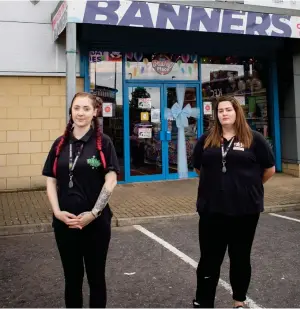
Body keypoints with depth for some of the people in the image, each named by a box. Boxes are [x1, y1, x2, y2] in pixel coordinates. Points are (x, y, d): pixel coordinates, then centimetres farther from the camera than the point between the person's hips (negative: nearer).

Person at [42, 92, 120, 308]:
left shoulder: (103, 142, -4)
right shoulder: (60, 144, 6)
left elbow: (111, 181, -9)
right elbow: (51, 180, 6)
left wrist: (93, 213, -14)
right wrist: (57, 211, -7)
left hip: (96, 221, -3)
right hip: (65, 221, 3)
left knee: (96, 275, 12)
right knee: (72, 276, 14)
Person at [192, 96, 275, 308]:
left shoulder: (253, 139, -2)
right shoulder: (206, 140, 5)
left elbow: (270, 169, 4)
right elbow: (198, 168, 17)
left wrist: (249, 186, 11)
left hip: (245, 209, -1)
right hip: (212, 208, 2)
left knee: (240, 257, 13)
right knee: (209, 258, 7)